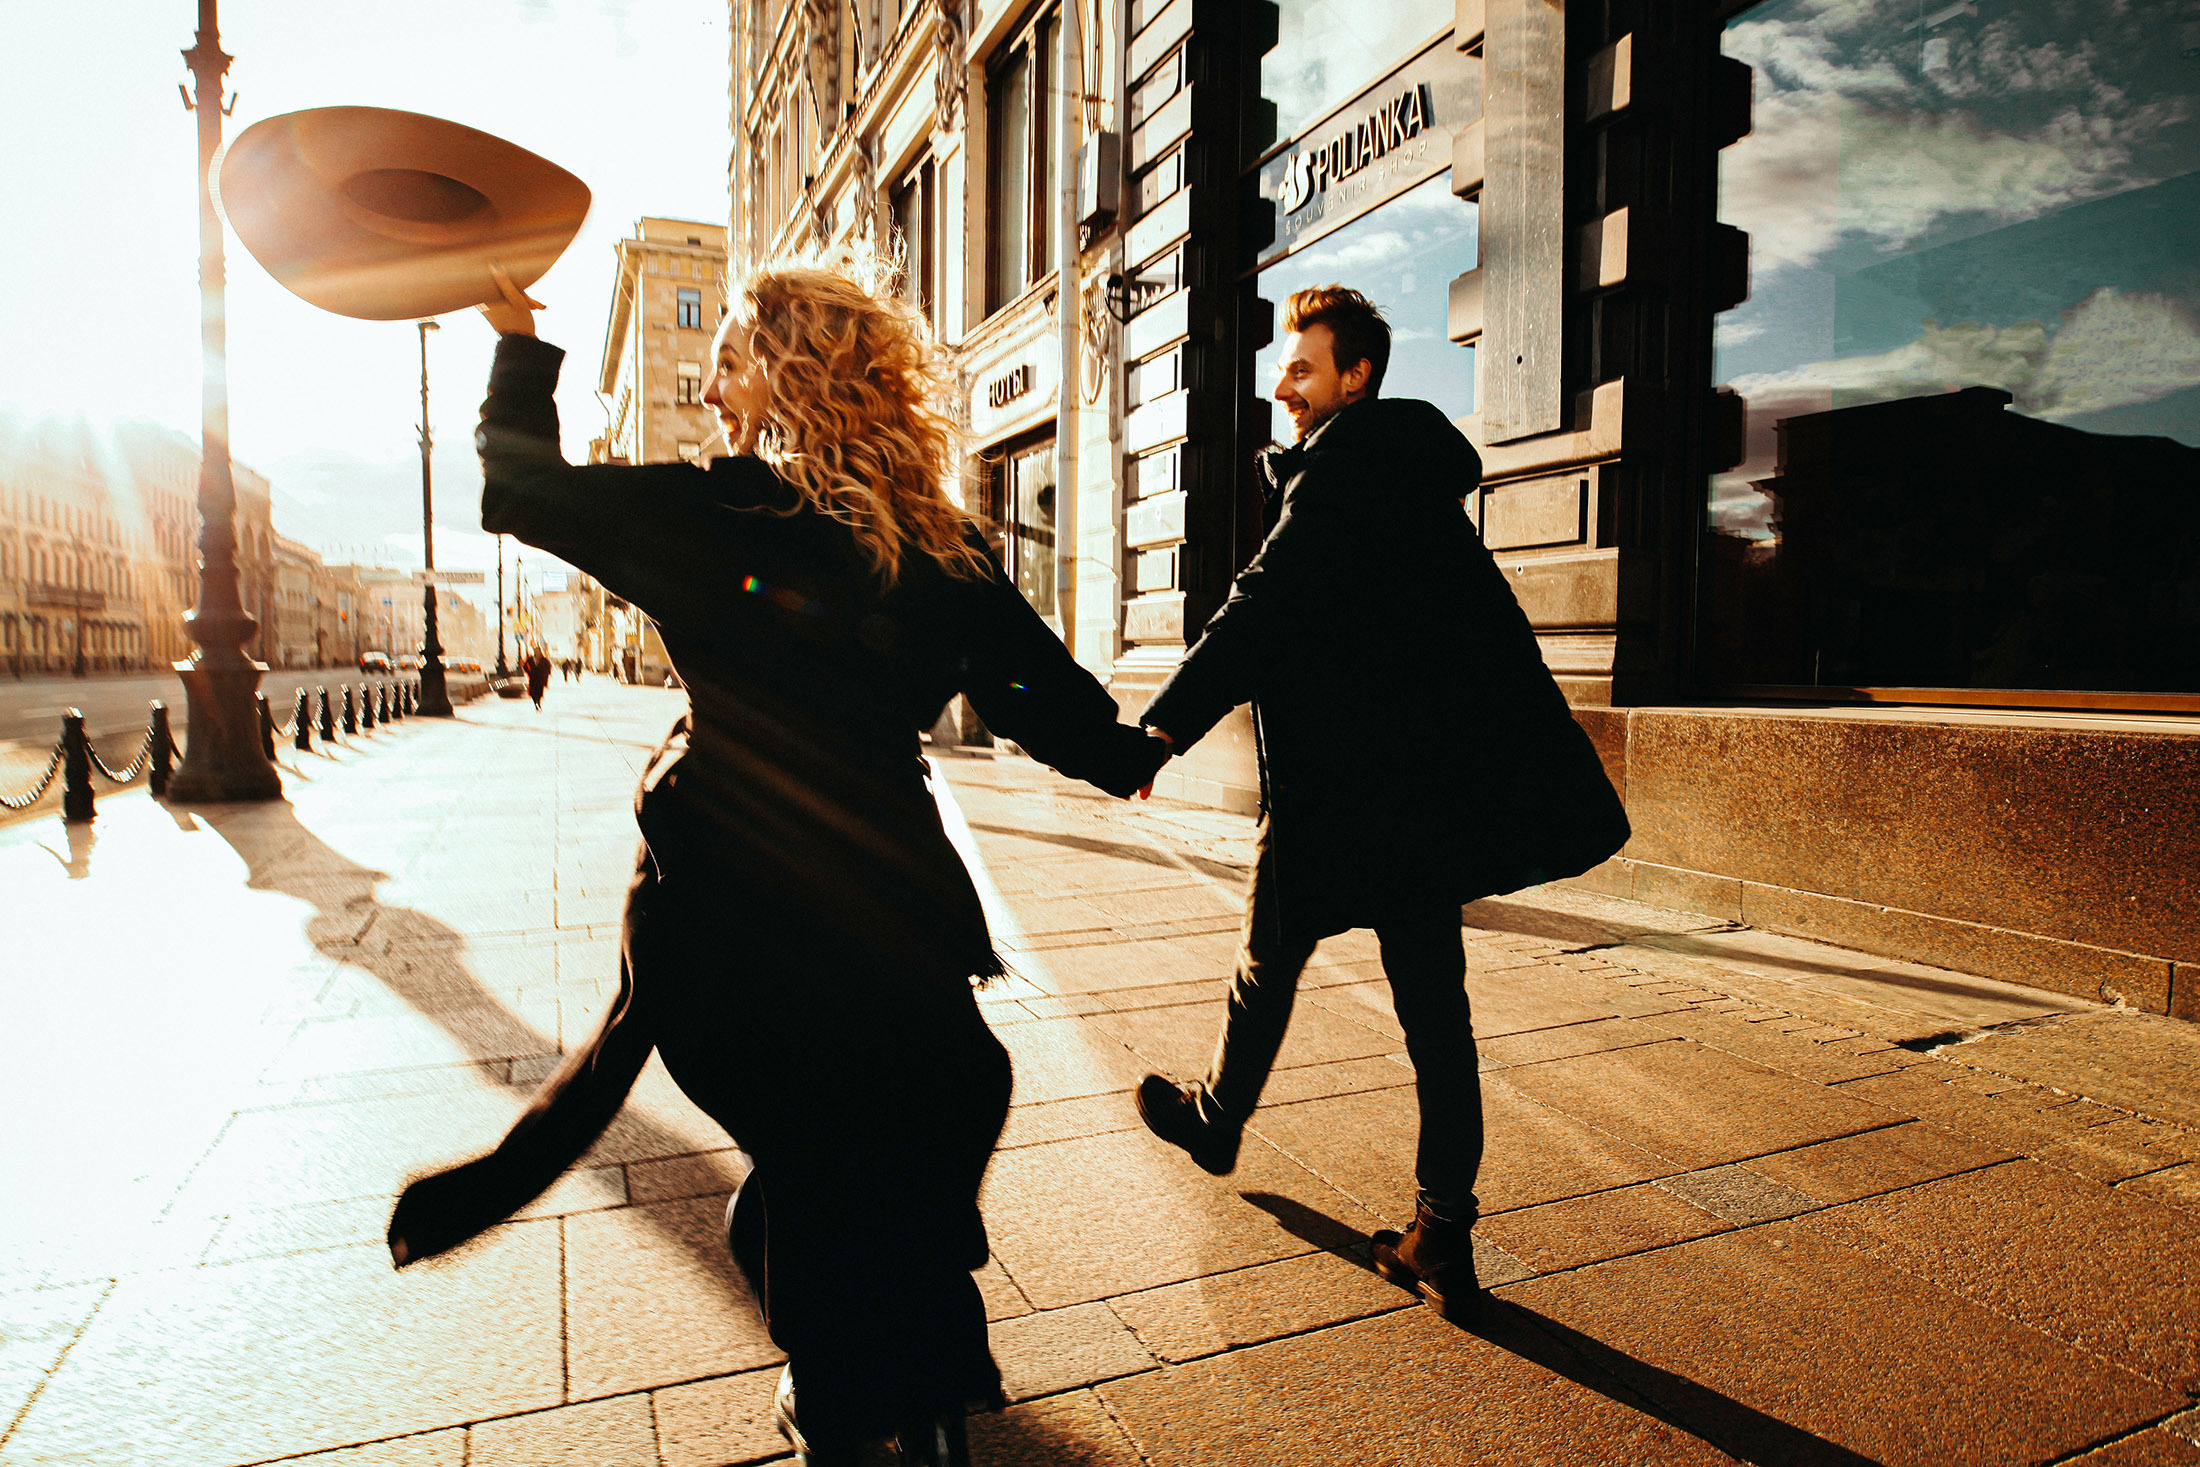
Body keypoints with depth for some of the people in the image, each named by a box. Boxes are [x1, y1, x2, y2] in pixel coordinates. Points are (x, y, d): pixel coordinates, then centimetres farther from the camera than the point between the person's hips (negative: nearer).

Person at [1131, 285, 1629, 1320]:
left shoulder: (1345, 458, -10)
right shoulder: (1413, 463, 17)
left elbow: (1264, 606, -21)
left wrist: (1166, 725, -22)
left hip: (1338, 783, -8)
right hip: (1431, 775, 8)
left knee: (1270, 960, 15)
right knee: (1432, 1000, 7)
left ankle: (1218, 1119, 39)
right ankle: (1442, 1237, 13)